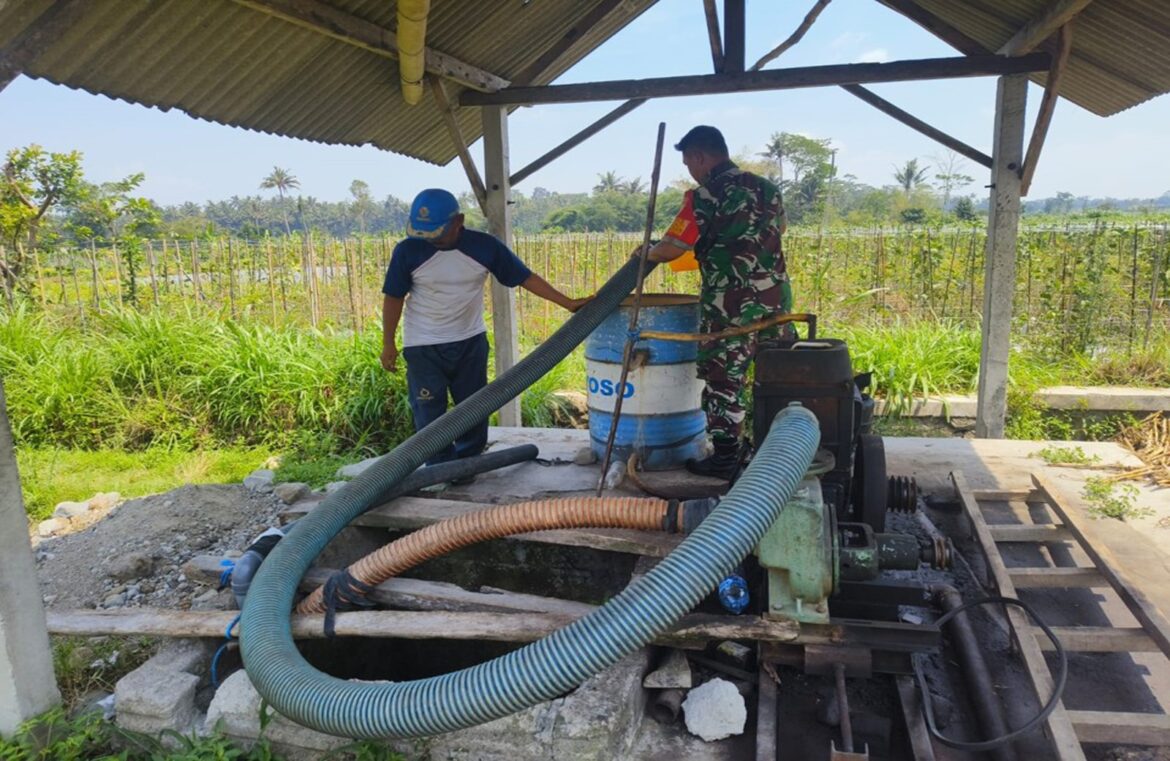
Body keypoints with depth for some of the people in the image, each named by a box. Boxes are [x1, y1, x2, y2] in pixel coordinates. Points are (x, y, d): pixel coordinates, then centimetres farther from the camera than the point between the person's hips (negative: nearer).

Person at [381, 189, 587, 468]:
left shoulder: (484, 246, -14)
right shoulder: (408, 250, -16)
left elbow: (525, 277, -10)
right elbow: (393, 298, -6)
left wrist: (567, 303, -15)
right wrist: (388, 343, -4)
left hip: (470, 341, 2)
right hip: (423, 346, -2)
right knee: (429, 413, 2)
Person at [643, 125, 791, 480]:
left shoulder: (706, 195, -9)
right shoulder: (767, 188, 11)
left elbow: (670, 249, -11)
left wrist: (645, 253, 10)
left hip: (730, 304, -6)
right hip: (775, 297, 7)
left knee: (724, 379, 3)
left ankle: (725, 458, 9)